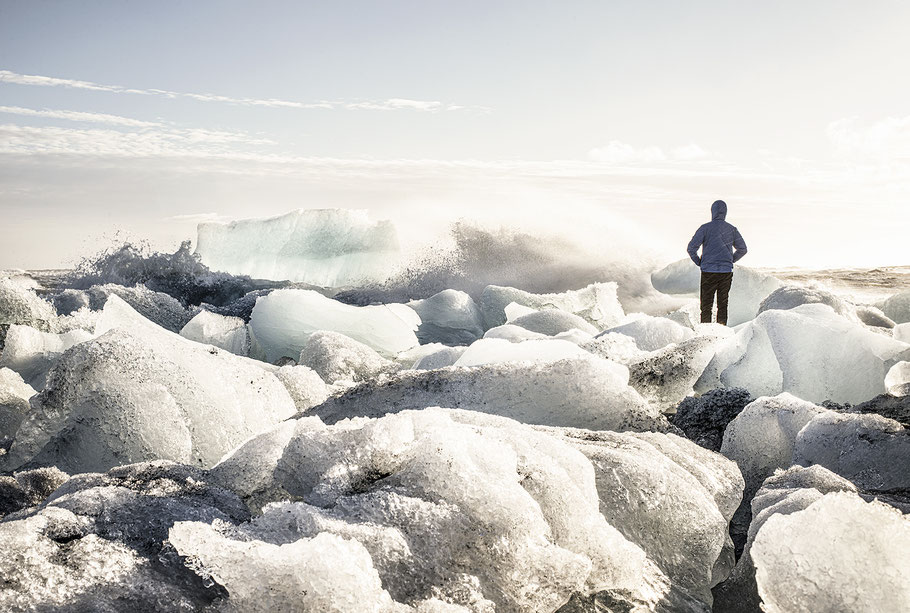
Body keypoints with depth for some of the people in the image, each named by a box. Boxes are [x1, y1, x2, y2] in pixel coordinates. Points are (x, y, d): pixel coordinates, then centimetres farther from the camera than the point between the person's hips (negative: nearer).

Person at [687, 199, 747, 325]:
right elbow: (742, 249, 10)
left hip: (708, 271, -3)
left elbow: (691, 248, -10)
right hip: (727, 272, 3)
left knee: (706, 305, 2)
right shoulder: (732, 229, 4)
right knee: (723, 304, 9)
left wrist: (699, 263, 3)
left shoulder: (705, 228, -5)